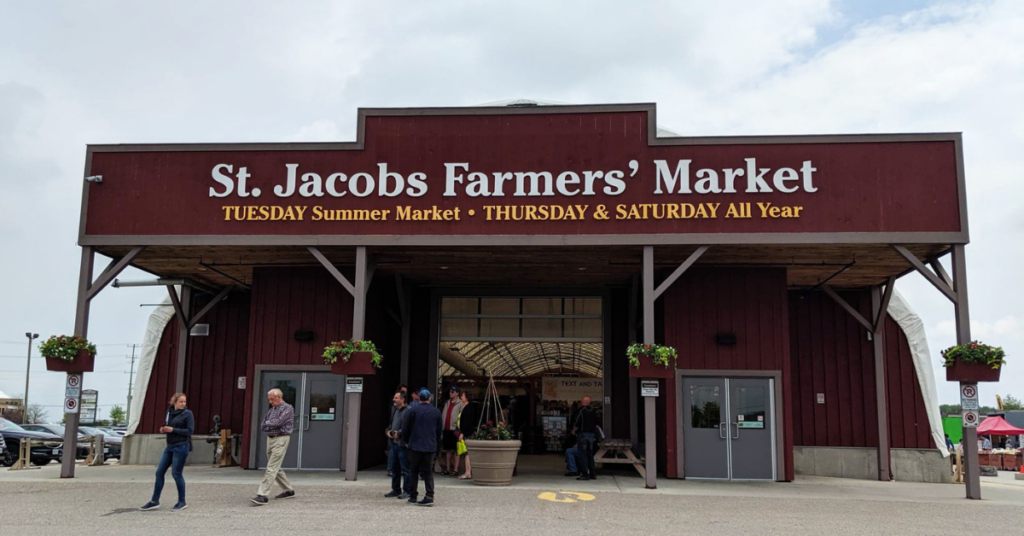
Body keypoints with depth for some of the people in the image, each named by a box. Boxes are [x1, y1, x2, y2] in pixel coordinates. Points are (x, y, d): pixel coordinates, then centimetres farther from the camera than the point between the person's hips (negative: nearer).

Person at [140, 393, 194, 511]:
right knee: (159, 472, 5)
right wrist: (163, 430, -1)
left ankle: (182, 502, 9)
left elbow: (190, 431, -12)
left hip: (181, 447, -7)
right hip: (170, 446, 7)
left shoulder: (187, 413, -7)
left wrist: (172, 430, -17)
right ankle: (155, 501, 14)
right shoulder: (169, 412, 11)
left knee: (176, 474, -4)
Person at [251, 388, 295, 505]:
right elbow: (263, 426, 11)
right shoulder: (272, 409, 16)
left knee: (271, 468, -12)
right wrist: (273, 425, -8)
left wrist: (268, 423, -2)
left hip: (281, 439, -9)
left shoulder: (288, 408, -7)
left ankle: (262, 495, -15)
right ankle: (289, 490, 26)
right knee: (275, 468, 14)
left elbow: (279, 422, -19)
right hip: (270, 439, 9)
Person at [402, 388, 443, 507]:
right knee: (428, 472, 7)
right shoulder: (436, 412, 5)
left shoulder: (412, 411, -4)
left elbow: (405, 429, -2)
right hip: (430, 447, 2)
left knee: (413, 471, 9)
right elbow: (439, 430, 11)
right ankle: (430, 496, -5)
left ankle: (413, 496, 10)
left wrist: (407, 441, 13)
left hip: (415, 446, -2)